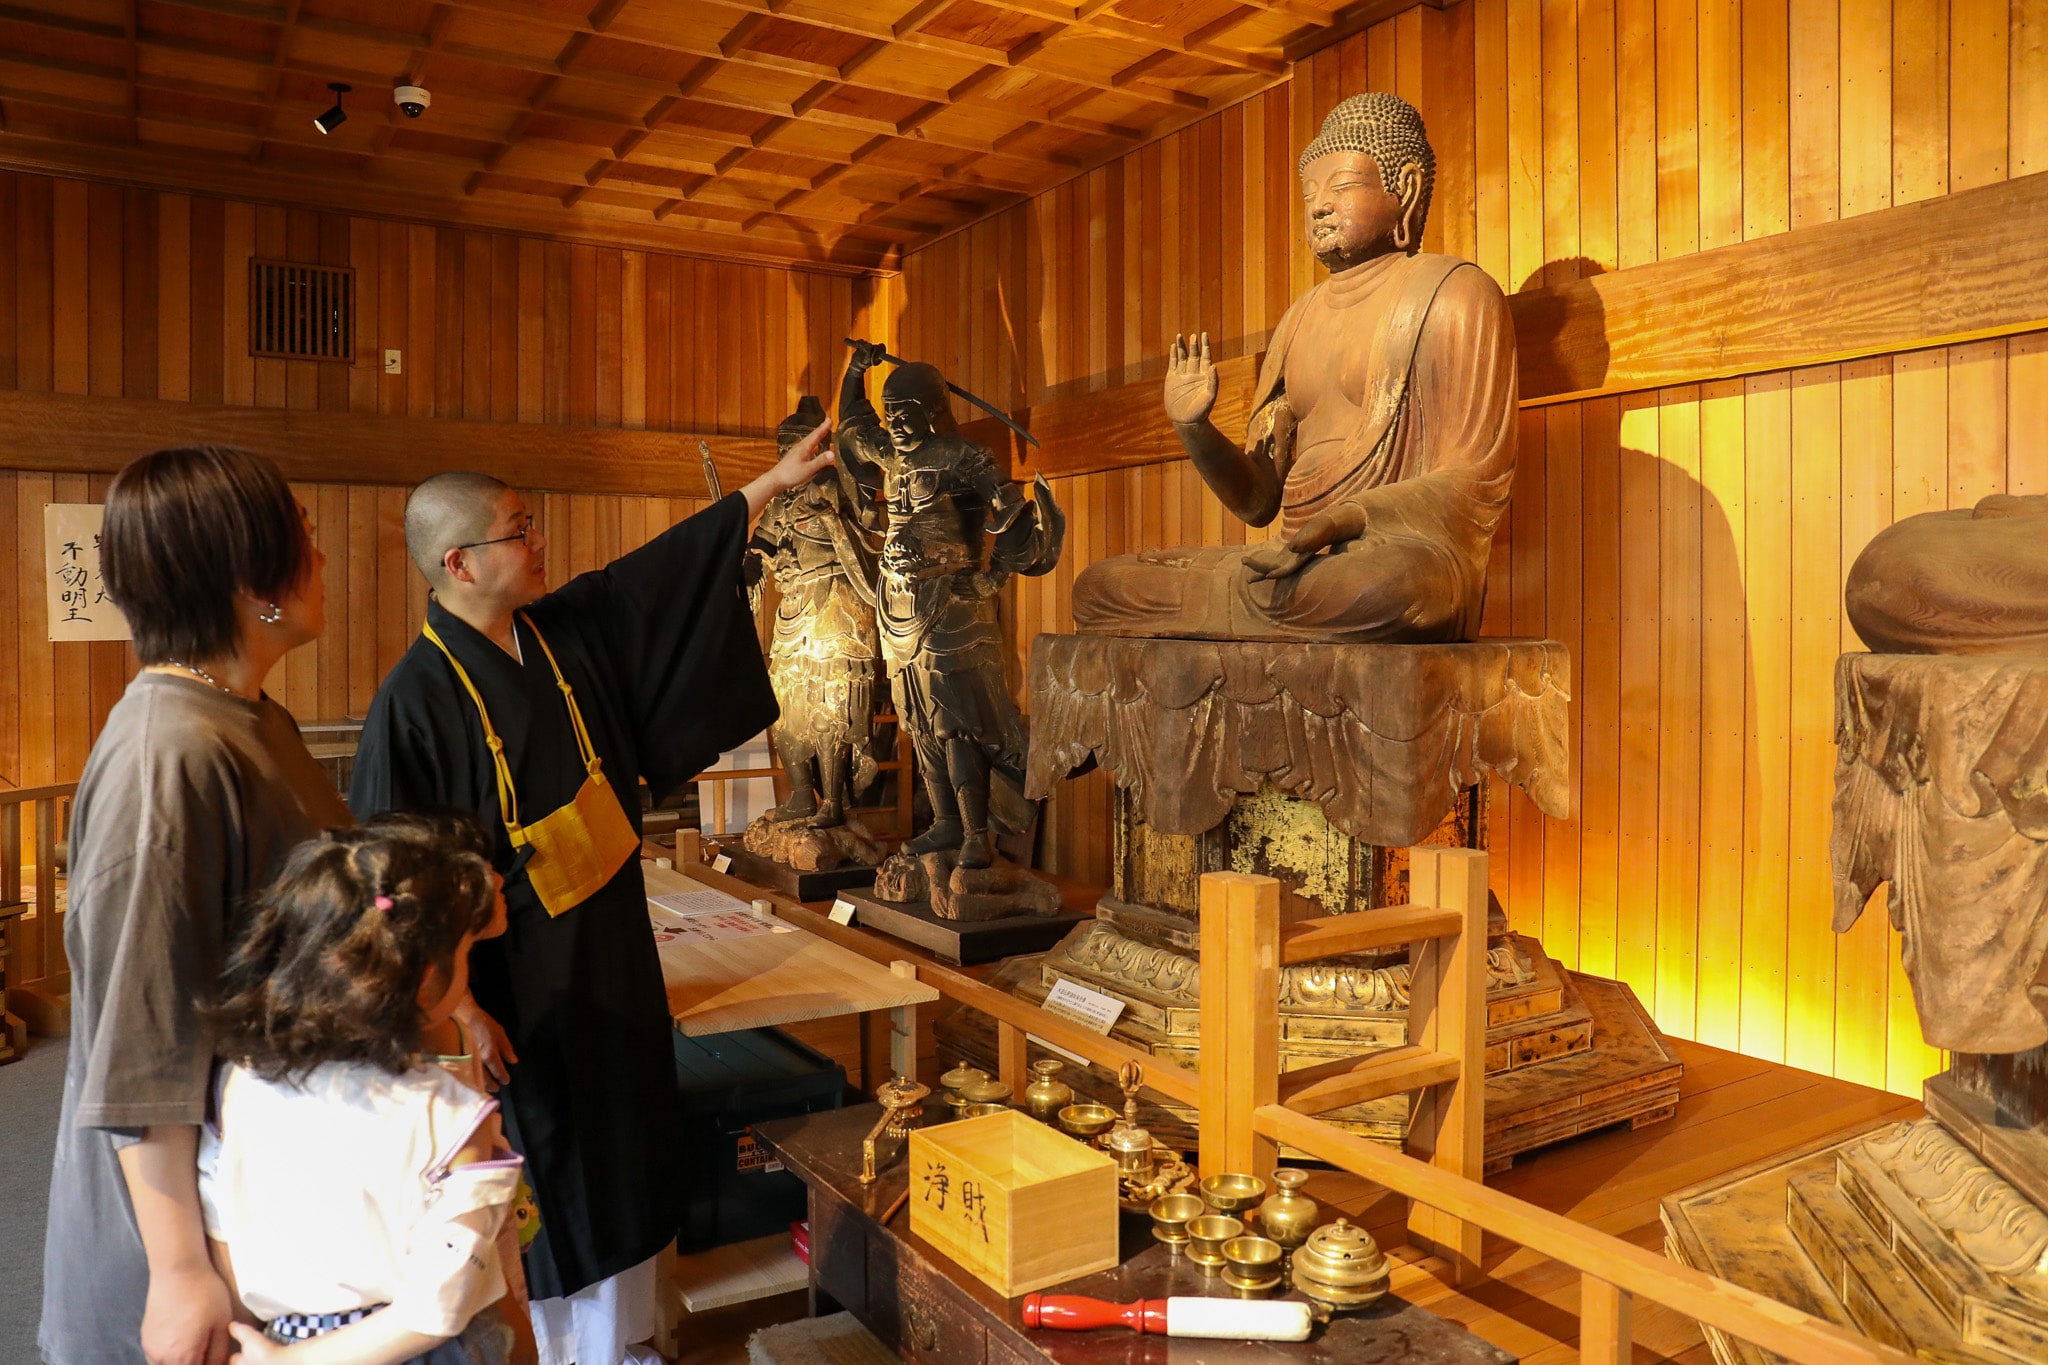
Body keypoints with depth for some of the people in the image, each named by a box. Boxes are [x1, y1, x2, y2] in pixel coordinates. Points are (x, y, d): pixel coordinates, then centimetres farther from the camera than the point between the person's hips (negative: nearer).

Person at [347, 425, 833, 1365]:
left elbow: (668, 571, 9)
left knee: (622, 1139, 18)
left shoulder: (568, 629, -1)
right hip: (515, 977, -7)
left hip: (612, 944, 7)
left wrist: (769, 485, 11)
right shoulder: (417, 698, -20)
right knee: (536, 1168, 10)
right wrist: (456, 1007, -17)